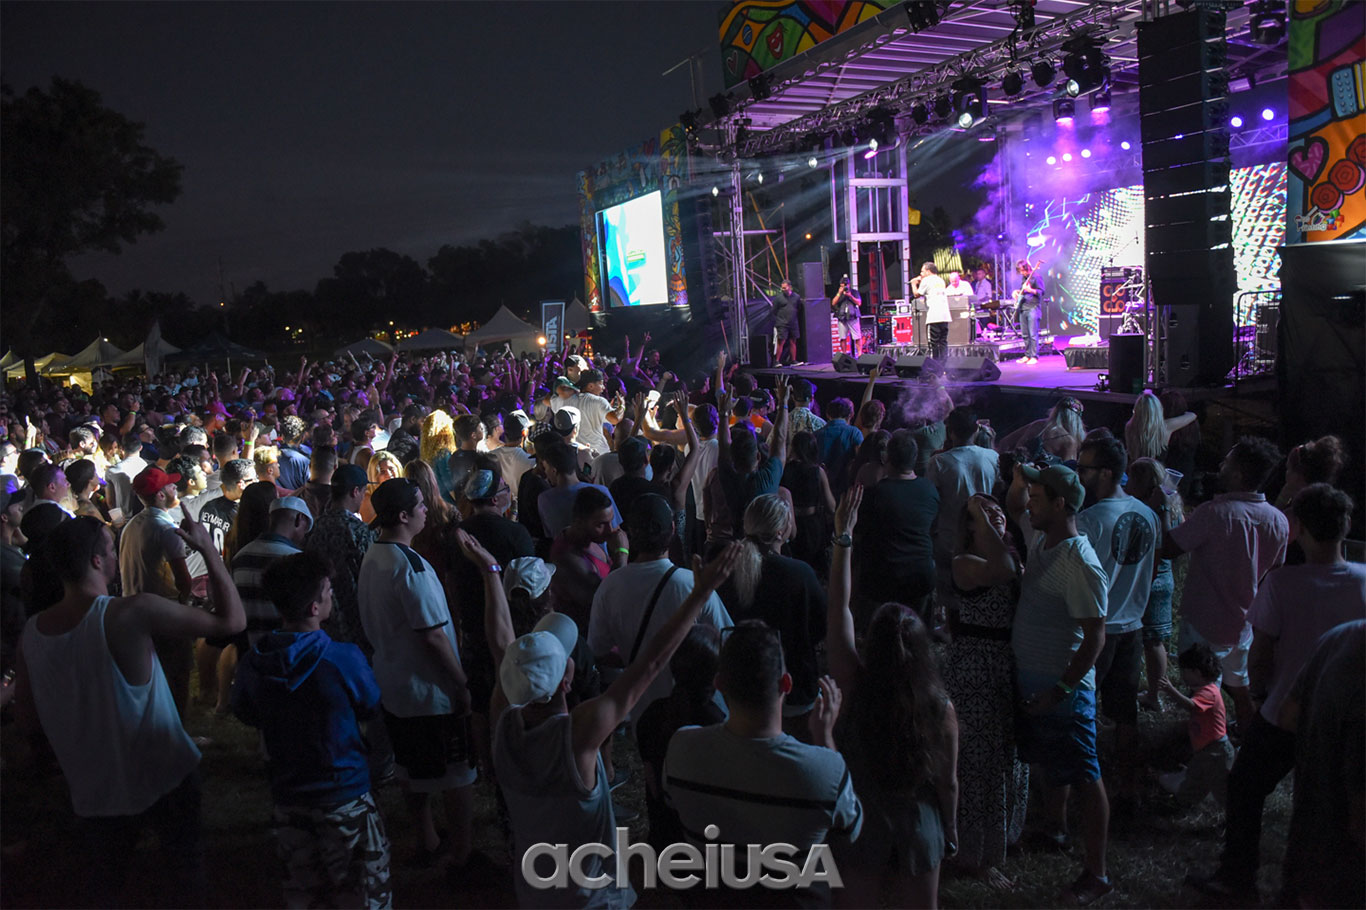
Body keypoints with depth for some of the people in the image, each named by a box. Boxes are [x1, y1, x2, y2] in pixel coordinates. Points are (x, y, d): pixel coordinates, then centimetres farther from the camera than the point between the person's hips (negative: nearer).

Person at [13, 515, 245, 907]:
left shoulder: (32, 633, -10)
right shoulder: (135, 613, -27)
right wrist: (208, 549, -15)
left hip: (93, 790, 5)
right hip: (163, 779, -5)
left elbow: (27, 721, 2)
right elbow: (233, 620, -22)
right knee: (185, 876, 18)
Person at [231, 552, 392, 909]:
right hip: (344, 796, -4)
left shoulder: (252, 664, -10)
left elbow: (246, 715, 9)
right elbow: (370, 705, -5)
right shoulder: (344, 659, -23)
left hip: (289, 798, 5)